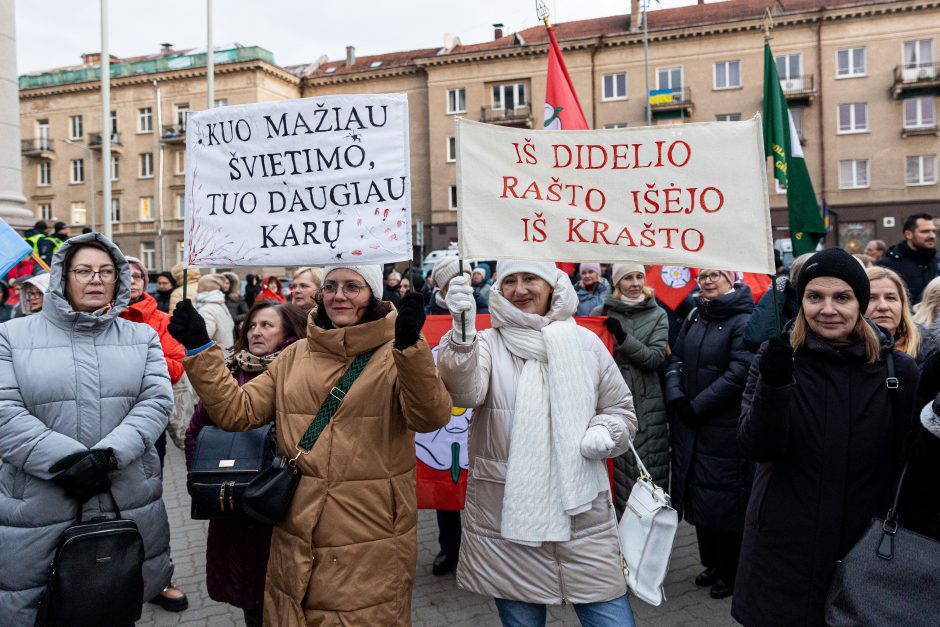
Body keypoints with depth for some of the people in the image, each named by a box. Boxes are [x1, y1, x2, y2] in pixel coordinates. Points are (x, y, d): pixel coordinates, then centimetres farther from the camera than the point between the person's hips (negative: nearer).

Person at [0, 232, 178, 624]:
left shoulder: (141, 337, 7)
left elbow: (156, 402, -5)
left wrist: (107, 456, -19)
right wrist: (69, 459, -19)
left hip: (128, 501, 2)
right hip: (38, 506, -1)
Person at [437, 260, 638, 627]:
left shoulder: (585, 342, 5)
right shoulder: (488, 344, -2)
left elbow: (621, 410, 15)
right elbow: (466, 392, -24)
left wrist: (605, 432, -8)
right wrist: (462, 335, -43)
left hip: (584, 514, 2)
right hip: (507, 519, -1)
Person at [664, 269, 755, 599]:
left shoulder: (743, 321, -11)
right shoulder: (694, 318, 11)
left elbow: (739, 373, -19)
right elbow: (676, 360, 9)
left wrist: (698, 406, -16)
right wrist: (676, 397, -8)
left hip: (725, 429, -7)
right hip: (689, 425, 7)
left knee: (724, 498, 2)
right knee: (698, 495, 14)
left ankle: (731, 573, 20)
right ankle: (711, 563, 32)